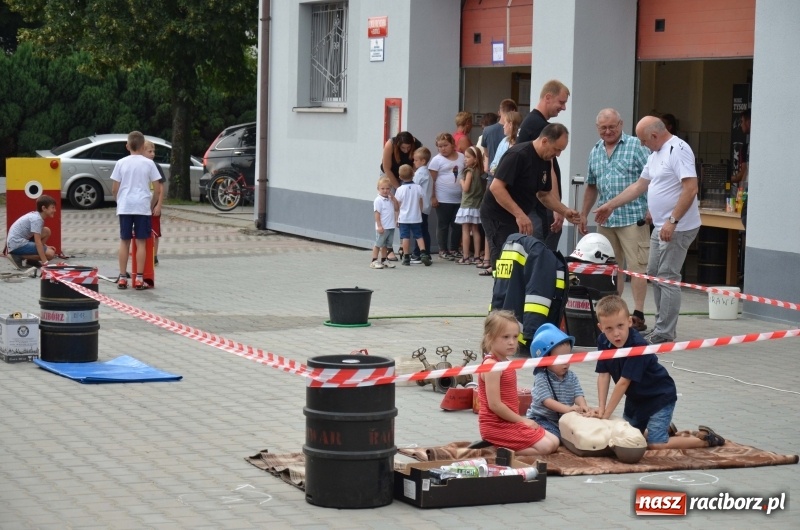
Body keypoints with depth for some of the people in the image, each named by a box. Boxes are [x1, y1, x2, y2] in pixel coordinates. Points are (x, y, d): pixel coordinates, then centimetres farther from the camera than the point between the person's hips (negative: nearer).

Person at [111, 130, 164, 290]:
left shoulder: (121, 163, 3)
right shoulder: (148, 163, 0)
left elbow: (114, 189, 2)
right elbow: (157, 189, 0)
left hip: (124, 207, 1)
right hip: (142, 206, -1)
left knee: (124, 241, 8)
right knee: (141, 242, 2)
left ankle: (122, 278, 7)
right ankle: (139, 278, -1)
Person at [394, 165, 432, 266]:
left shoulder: (400, 190, -9)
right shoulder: (418, 188, -3)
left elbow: (398, 206, -4)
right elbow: (421, 203, 6)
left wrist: (397, 218, 7)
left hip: (404, 218, -2)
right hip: (416, 217, 2)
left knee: (405, 237, 3)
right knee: (419, 236, 9)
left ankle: (406, 257, 2)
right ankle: (423, 253, -7)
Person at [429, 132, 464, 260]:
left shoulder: (462, 158, 7)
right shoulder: (437, 160, -4)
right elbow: (432, 180, -6)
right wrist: (433, 197, -12)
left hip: (460, 199, 4)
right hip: (443, 200, -4)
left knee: (457, 225, 10)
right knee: (443, 225, 3)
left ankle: (454, 249, 21)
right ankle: (443, 250, 11)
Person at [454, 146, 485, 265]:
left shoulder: (469, 171, -13)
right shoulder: (479, 171, 8)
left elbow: (466, 188, -17)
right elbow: (482, 188, 12)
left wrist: (461, 180, 0)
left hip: (467, 205, -8)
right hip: (477, 205, 8)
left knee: (465, 231, -4)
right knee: (475, 231, 11)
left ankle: (466, 257, -6)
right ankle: (477, 256, 13)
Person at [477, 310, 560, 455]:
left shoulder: (505, 363, 12)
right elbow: (494, 404, -22)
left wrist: (521, 420, 10)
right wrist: (521, 420, -14)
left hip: (510, 422, 10)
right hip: (498, 425, -10)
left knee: (554, 442, 8)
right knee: (545, 447, -16)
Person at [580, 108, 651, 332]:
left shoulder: (636, 146, -4)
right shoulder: (595, 152, 15)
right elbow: (591, 186, 23)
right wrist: (583, 214, 20)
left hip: (633, 218, -6)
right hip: (605, 219, 6)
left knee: (636, 266, -7)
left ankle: (638, 315, -6)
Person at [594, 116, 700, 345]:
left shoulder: (678, 150, -16)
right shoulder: (656, 154, 16)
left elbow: (691, 188, -24)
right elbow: (640, 185, 25)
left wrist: (673, 221, -25)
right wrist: (611, 205, 26)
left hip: (678, 228, -10)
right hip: (661, 227, 10)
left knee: (667, 278, -9)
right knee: (654, 274, 14)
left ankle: (664, 334, -6)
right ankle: (661, 327, 22)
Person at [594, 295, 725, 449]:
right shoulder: (603, 341, -12)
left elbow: (623, 383, -30)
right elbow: (603, 375, -10)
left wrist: (606, 415, -27)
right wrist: (601, 408, -19)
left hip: (660, 396, -7)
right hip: (636, 398, 7)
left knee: (655, 444, -16)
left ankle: (705, 438, 0)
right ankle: (665, 427, 35)